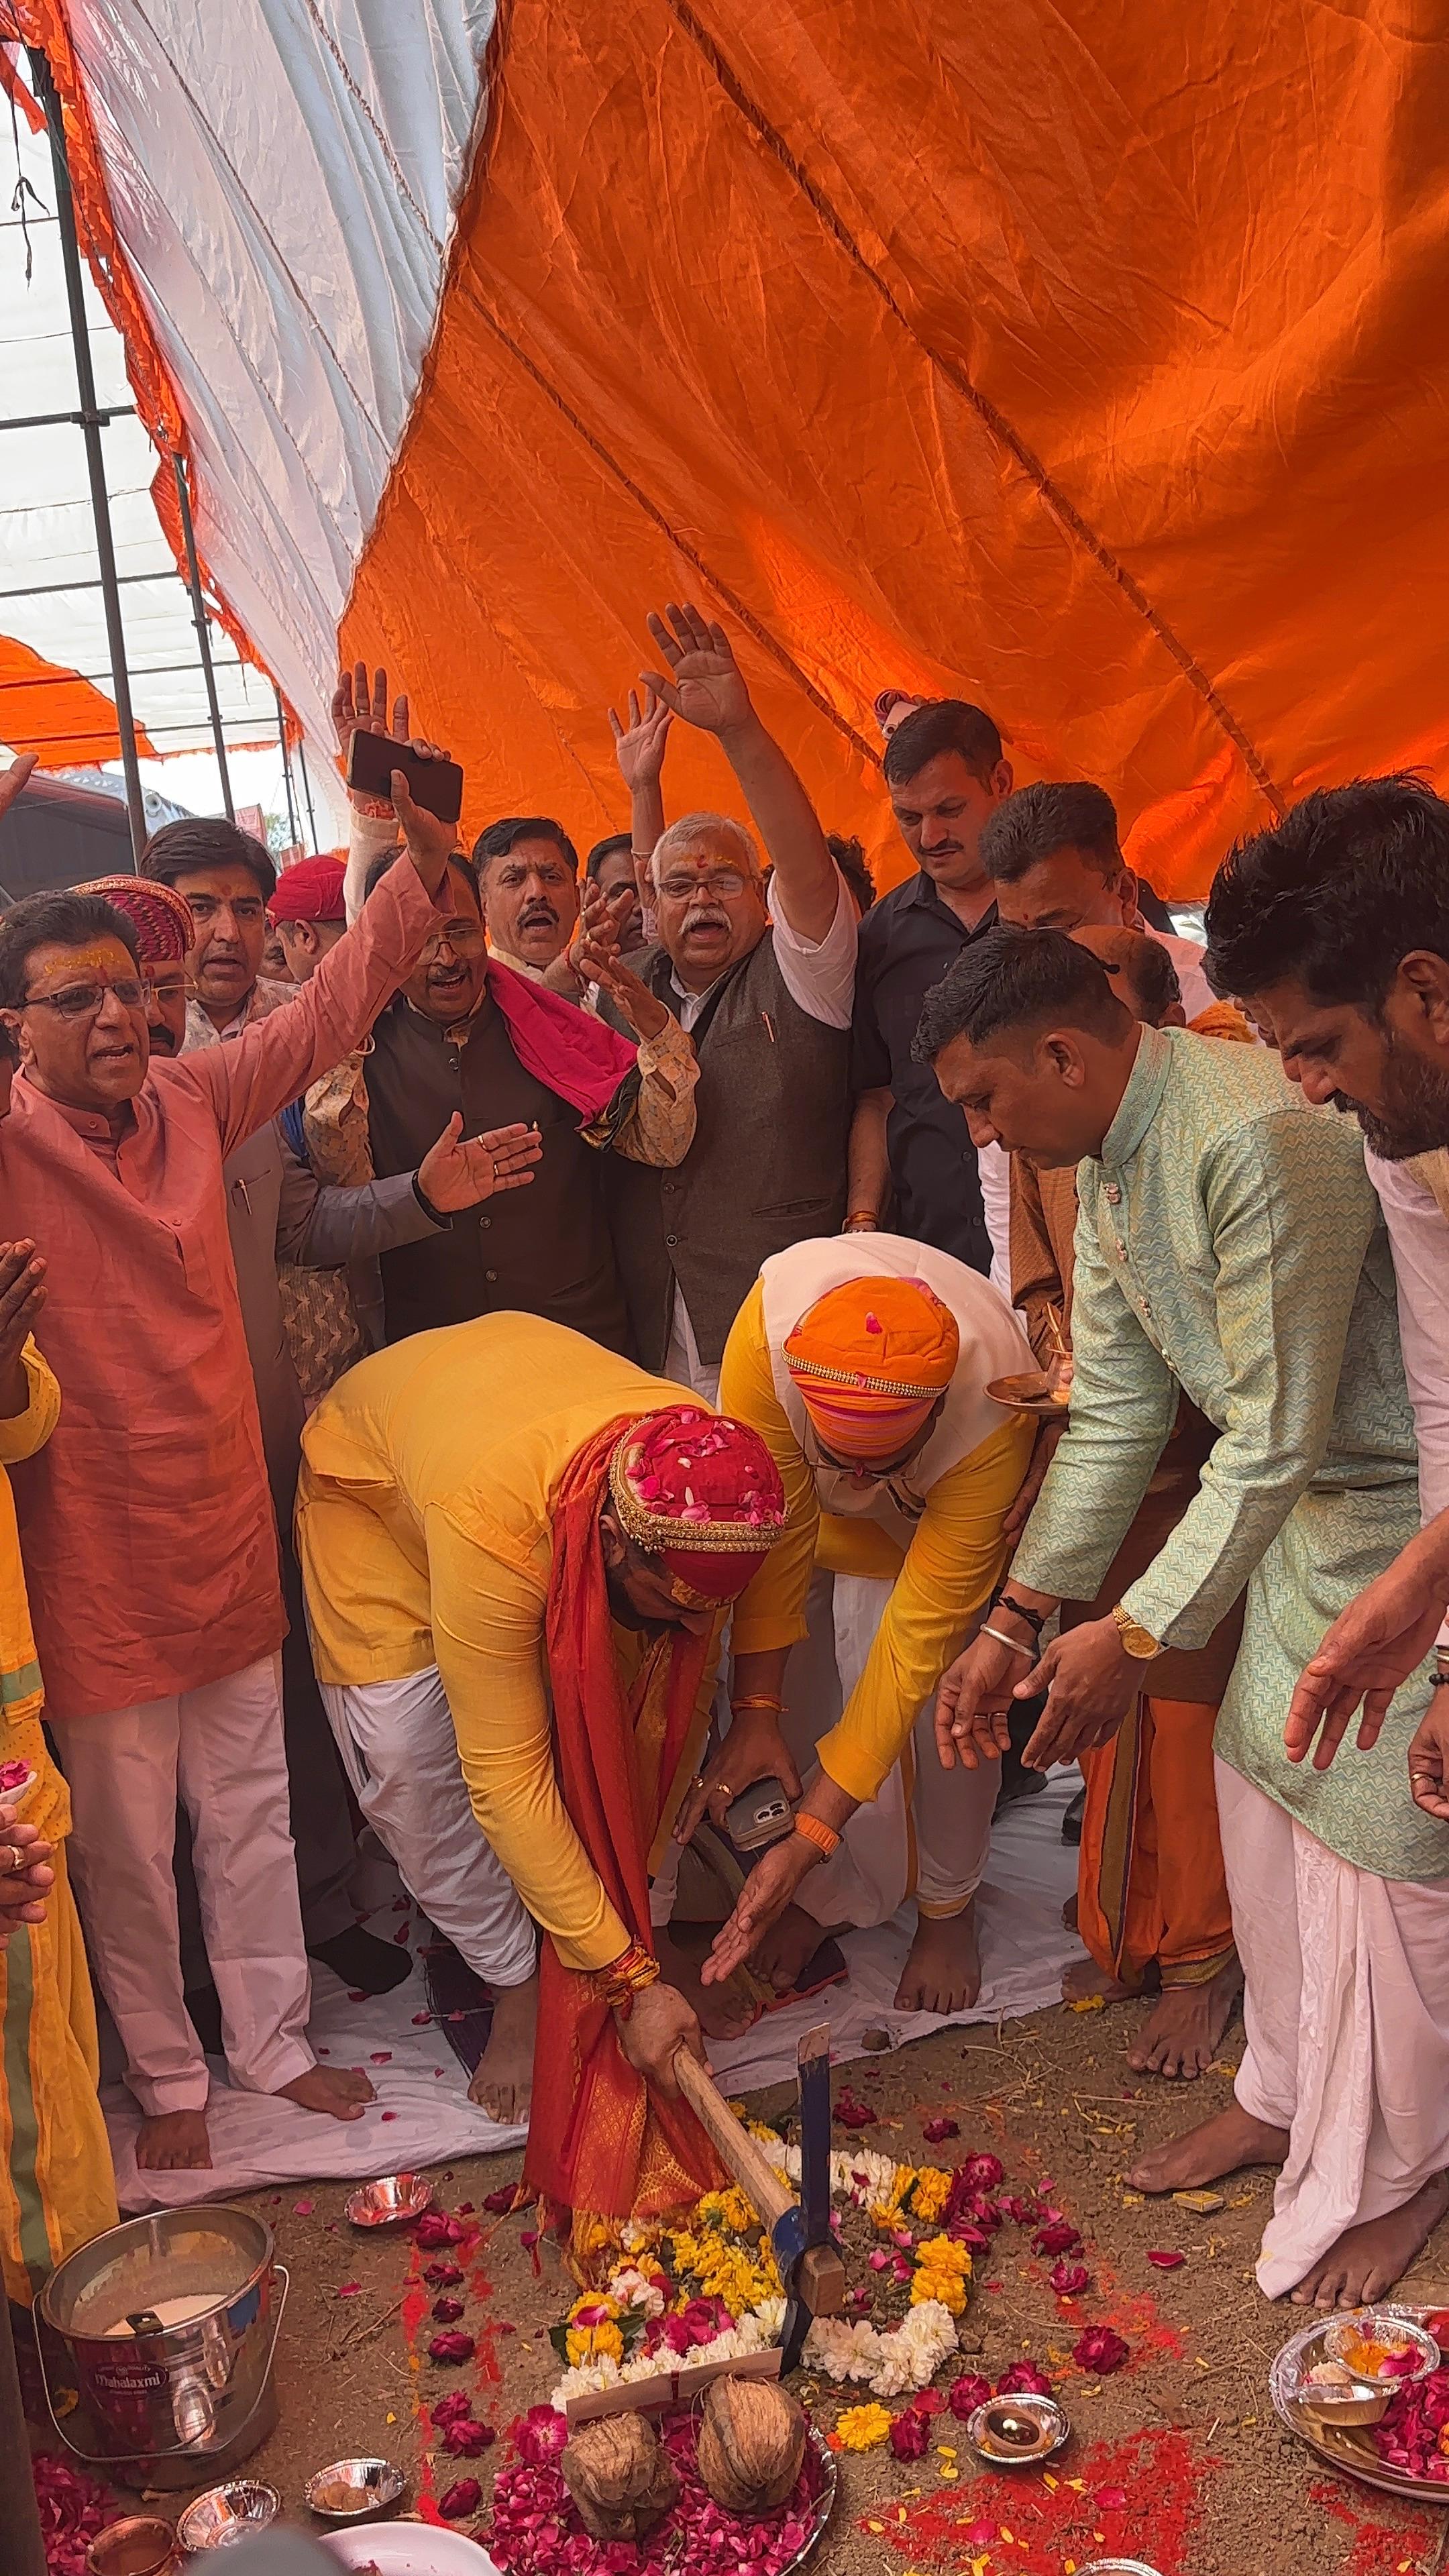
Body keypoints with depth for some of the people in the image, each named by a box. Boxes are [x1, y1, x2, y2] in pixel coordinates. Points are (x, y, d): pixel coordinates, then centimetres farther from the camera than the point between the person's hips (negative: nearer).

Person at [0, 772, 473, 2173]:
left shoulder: (191, 1099, 0)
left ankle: (273, 2042, 36)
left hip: (228, 1530, 5)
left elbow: (331, 1007, 5)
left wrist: (421, 859, -3)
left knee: (252, 1809, 18)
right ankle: (167, 2076, 32)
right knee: (126, 1843, 11)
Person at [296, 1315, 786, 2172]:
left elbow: (678, 1688, -15)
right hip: (371, 1477, -4)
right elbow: (507, 1780, -40)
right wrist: (633, 1982, -36)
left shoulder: (699, 1480, -32)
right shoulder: (491, 1530, -47)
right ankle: (516, 1986, 3)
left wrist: (639, 1887, -10)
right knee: (408, 1757, -15)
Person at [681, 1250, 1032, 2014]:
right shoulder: (770, 1322, -42)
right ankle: (829, 1895, 15)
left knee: (941, 1698, -16)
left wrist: (809, 1840, -38)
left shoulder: (994, 1421, -42)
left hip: (946, 1504, -1)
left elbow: (917, 1634, -39)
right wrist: (755, 1712, -29)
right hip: (810, 1499, 2)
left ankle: (947, 1909, 11)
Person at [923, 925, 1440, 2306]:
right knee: (1261, 1785, 15)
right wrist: (1017, 1621, 5)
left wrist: (1138, 1635, -20)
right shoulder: (1111, 1164, 0)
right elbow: (1114, 1413, 5)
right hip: (1302, 1497, 9)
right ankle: (1283, 2095, 36)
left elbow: (1276, 1439, -27)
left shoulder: (1263, 1138, -31)